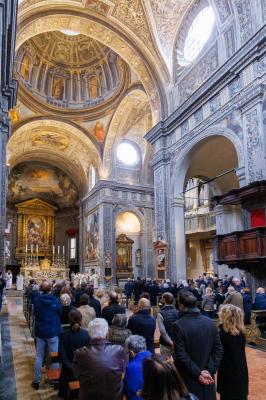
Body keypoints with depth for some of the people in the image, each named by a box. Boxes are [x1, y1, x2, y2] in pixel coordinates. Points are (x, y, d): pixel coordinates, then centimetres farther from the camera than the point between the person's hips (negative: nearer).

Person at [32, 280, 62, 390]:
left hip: (39, 332, 3)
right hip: (52, 332, -2)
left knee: (39, 357, 15)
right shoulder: (55, 300, -17)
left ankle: (36, 381, 23)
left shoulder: (36, 300, -11)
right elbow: (60, 313, -3)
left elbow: (35, 313, 6)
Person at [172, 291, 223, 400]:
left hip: (189, 380, -4)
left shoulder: (178, 325, -17)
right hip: (208, 377, 4)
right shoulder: (210, 322, -2)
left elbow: (181, 355, -19)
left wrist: (198, 373, -12)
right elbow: (218, 350, -1)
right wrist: (209, 370, -4)